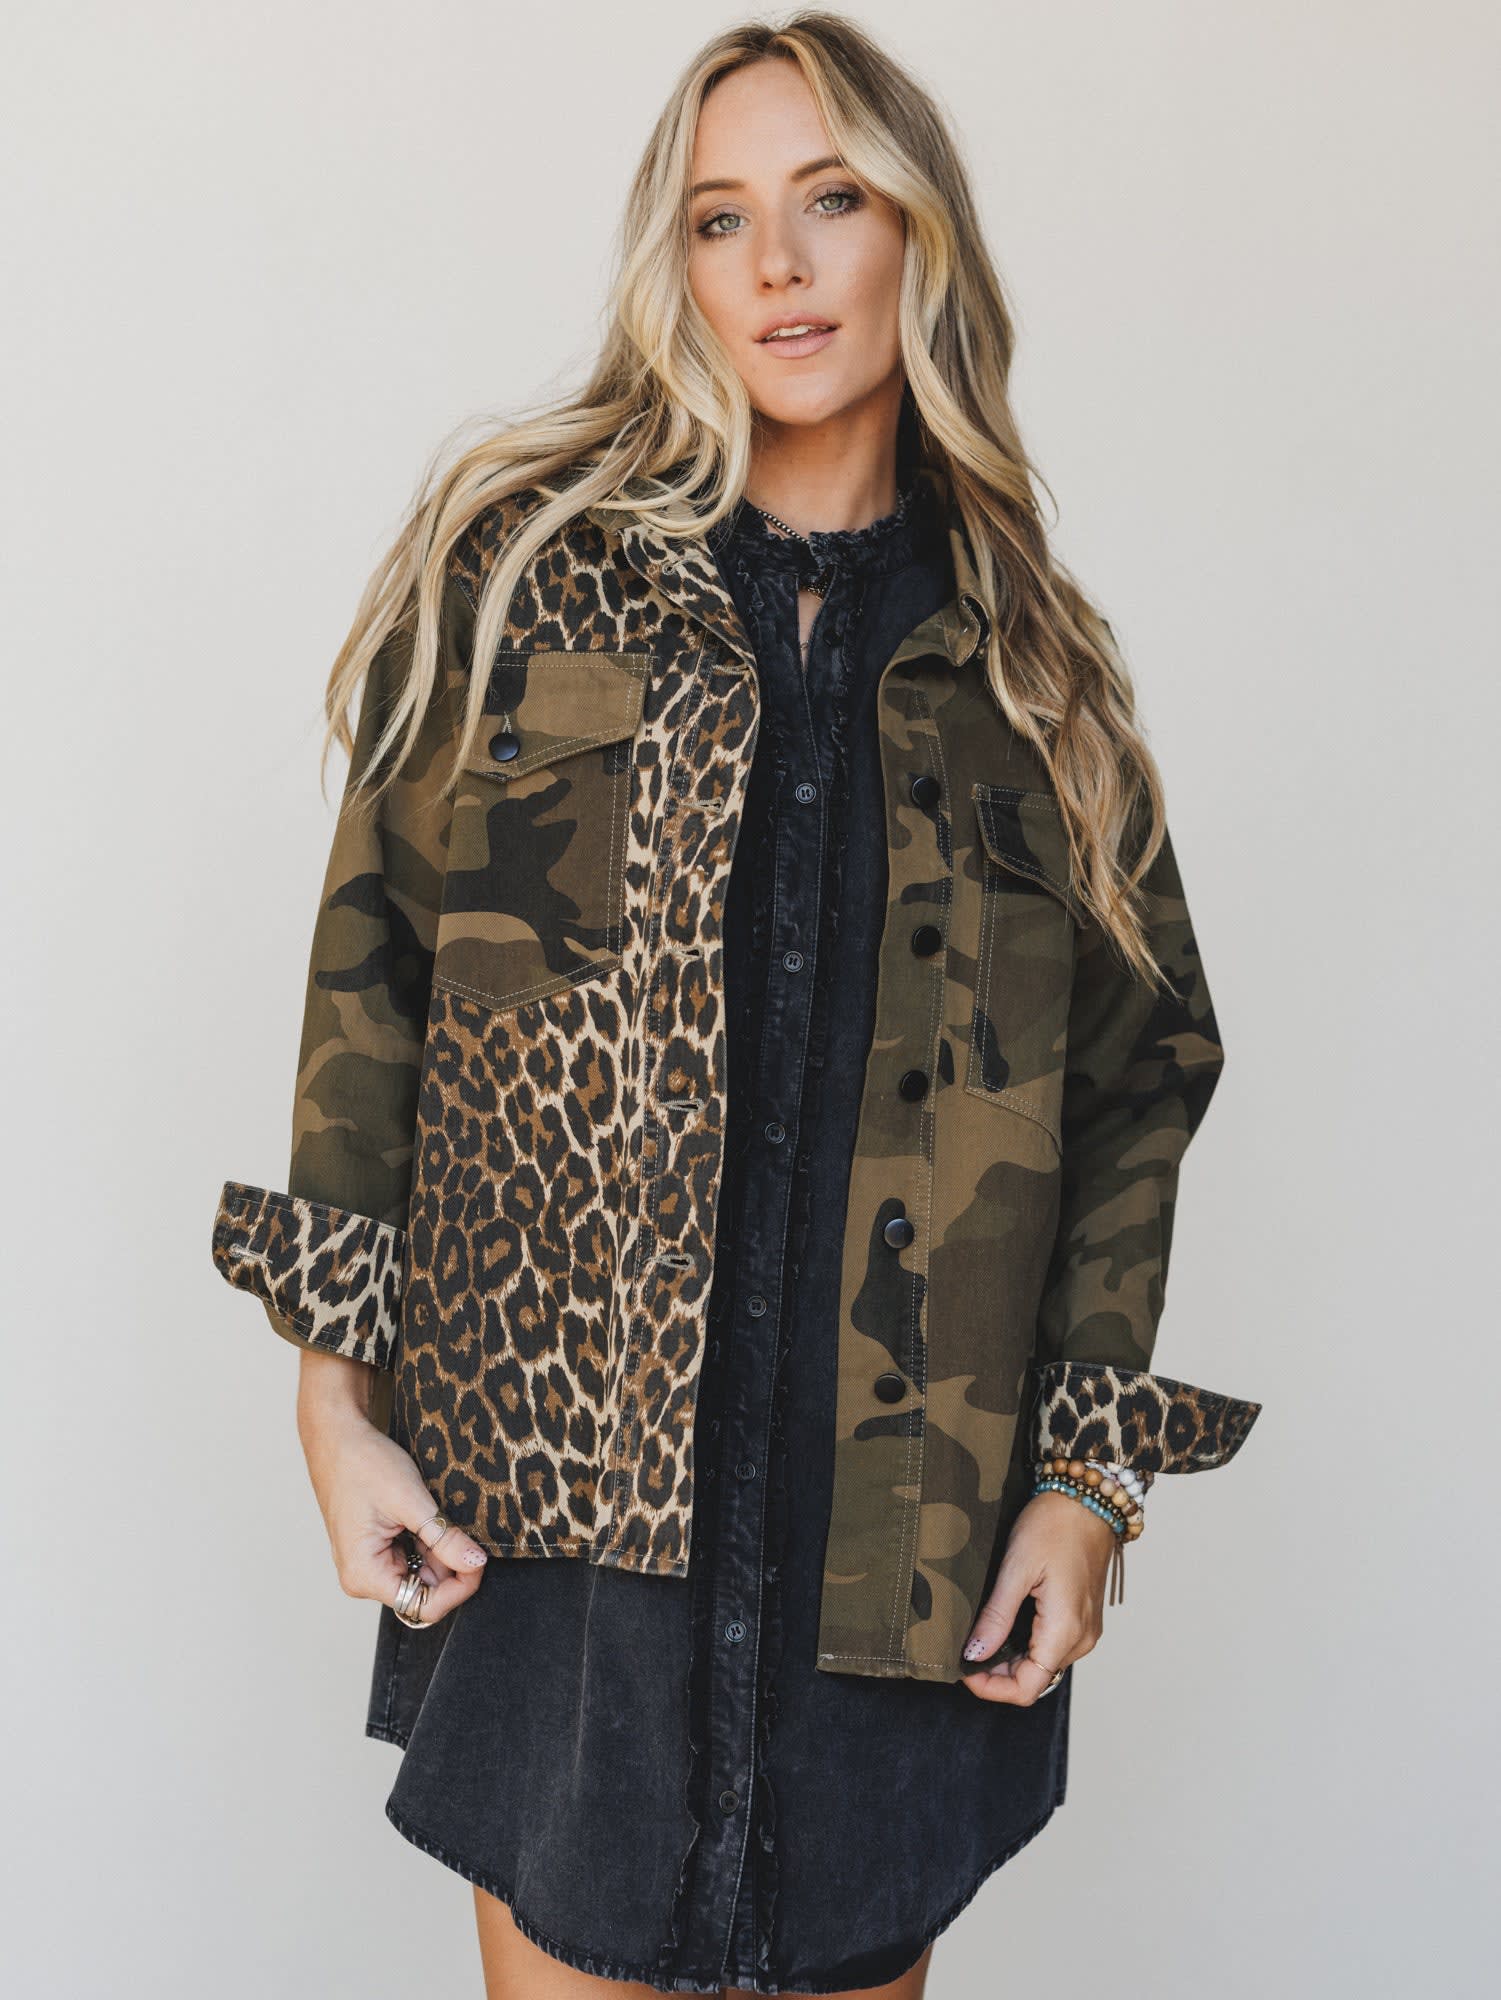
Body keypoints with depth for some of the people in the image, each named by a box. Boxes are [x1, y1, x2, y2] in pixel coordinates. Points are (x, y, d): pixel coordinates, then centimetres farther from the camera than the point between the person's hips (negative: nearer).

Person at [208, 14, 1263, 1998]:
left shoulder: (1037, 671, 8)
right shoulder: (521, 567, 2)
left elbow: (1137, 1076, 9)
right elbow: (370, 980, 1)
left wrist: (1087, 1477, 2)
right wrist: (337, 1389, -5)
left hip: (907, 1547, 2)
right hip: (552, 1502, -1)